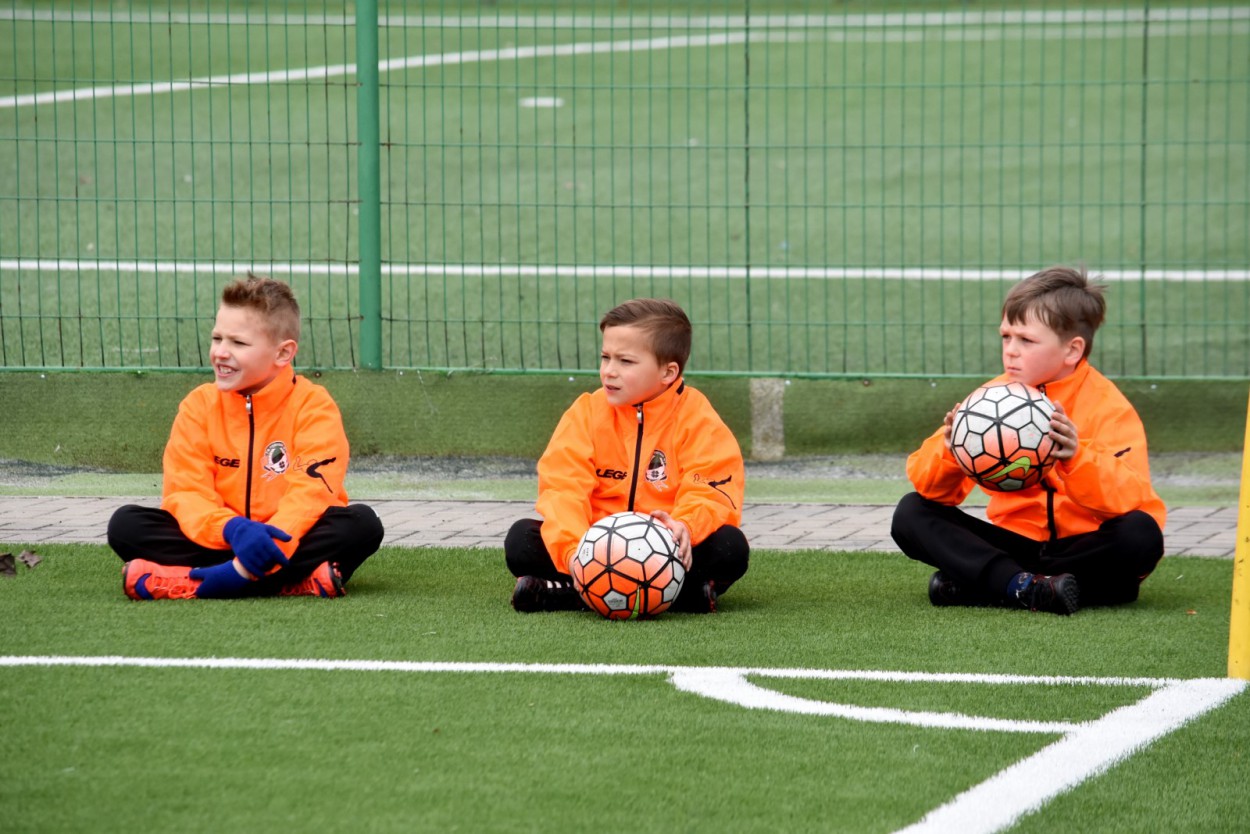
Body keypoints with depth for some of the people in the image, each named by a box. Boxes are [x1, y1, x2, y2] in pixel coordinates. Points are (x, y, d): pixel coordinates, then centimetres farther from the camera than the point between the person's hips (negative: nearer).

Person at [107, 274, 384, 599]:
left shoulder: (314, 407, -8)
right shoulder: (199, 406, 1)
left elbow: (310, 494, -20)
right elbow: (185, 493, -9)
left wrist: (246, 569, -33)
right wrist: (232, 529, -33)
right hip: (218, 543, 2)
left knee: (362, 524, -30)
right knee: (125, 524, -21)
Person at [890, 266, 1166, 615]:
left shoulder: (1108, 407, -10)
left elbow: (1130, 500, -26)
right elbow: (929, 486, -5)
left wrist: (1077, 460, -42)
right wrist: (948, 453, -27)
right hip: (1016, 542, 4)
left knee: (1141, 534, -35)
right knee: (911, 514, -10)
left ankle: (969, 586, -29)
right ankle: (1023, 586, -34)